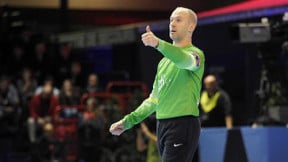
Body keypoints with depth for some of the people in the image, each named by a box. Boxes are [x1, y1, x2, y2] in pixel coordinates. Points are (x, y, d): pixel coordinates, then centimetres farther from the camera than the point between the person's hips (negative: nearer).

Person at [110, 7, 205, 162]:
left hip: (183, 125, -9)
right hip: (162, 125, 9)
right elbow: (154, 100, 27)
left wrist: (158, 43, -47)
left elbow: (185, 60, -31)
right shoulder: (164, 61, 22)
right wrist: (127, 121, 19)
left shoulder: (195, 53, -4)